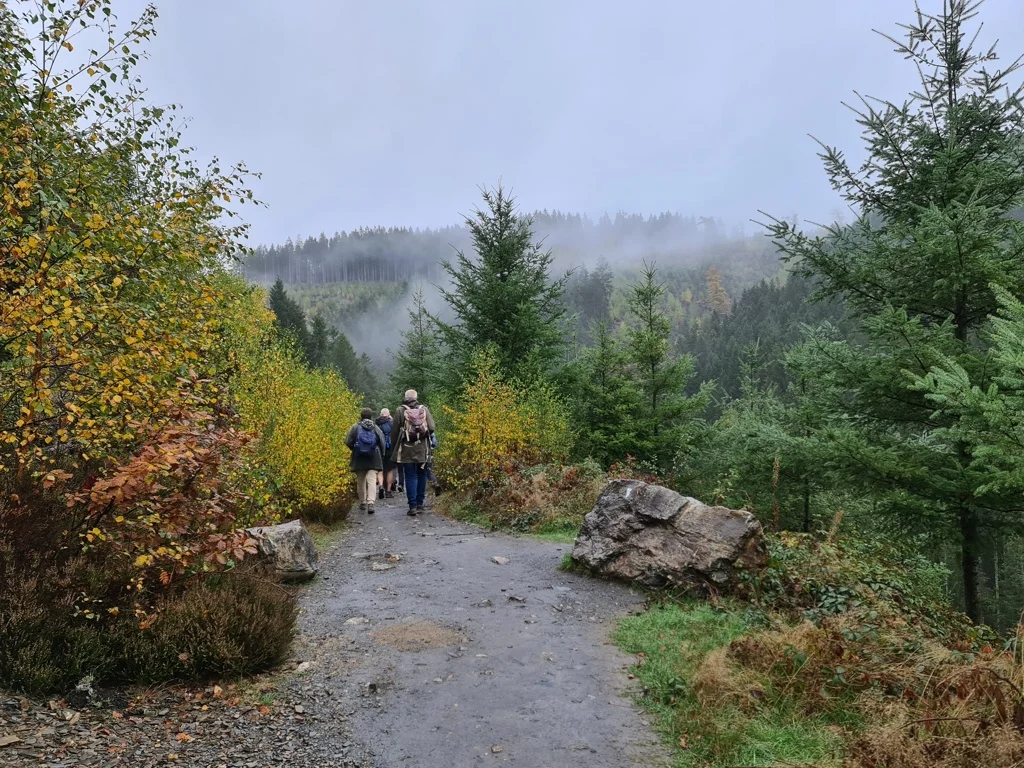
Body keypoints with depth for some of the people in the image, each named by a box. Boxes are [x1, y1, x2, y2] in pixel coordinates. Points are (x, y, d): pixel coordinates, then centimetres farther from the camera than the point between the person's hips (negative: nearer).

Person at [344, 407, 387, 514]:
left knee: (361, 481, 13)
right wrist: (381, 456, 15)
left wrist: (354, 449, 13)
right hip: (373, 459, 0)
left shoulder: (355, 427, -2)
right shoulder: (376, 428, 2)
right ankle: (371, 502, -19)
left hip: (359, 459, 0)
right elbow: (382, 443, 1)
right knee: (372, 480, -4)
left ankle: (363, 503, 22)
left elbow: (348, 442, -7)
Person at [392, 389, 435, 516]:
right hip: (422, 449, 1)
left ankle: (413, 506, -3)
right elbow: (431, 428, -3)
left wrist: (394, 447, 9)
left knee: (410, 477, 2)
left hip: (406, 449, -1)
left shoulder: (400, 410, -3)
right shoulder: (424, 409, 0)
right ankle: (420, 504, 14)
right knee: (421, 475, 12)